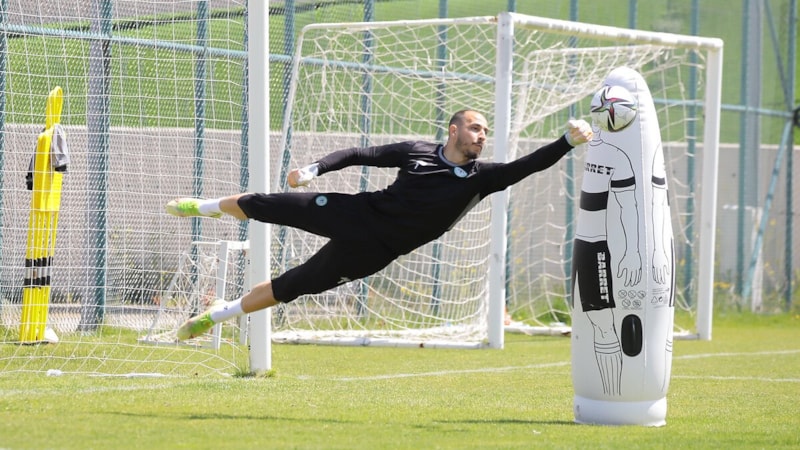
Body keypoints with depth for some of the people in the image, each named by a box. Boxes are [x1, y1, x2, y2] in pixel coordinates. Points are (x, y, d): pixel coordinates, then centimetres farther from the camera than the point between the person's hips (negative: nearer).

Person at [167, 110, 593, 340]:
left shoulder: (481, 177, -7)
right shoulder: (417, 152, -4)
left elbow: (528, 165, -19)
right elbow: (360, 155, 0)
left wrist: (568, 141, -33)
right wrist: (315, 168, -14)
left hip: (372, 250, 0)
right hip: (356, 213, 0)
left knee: (290, 287, 3)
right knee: (266, 207, 5)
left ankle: (215, 315, 20)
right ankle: (210, 207, 38)